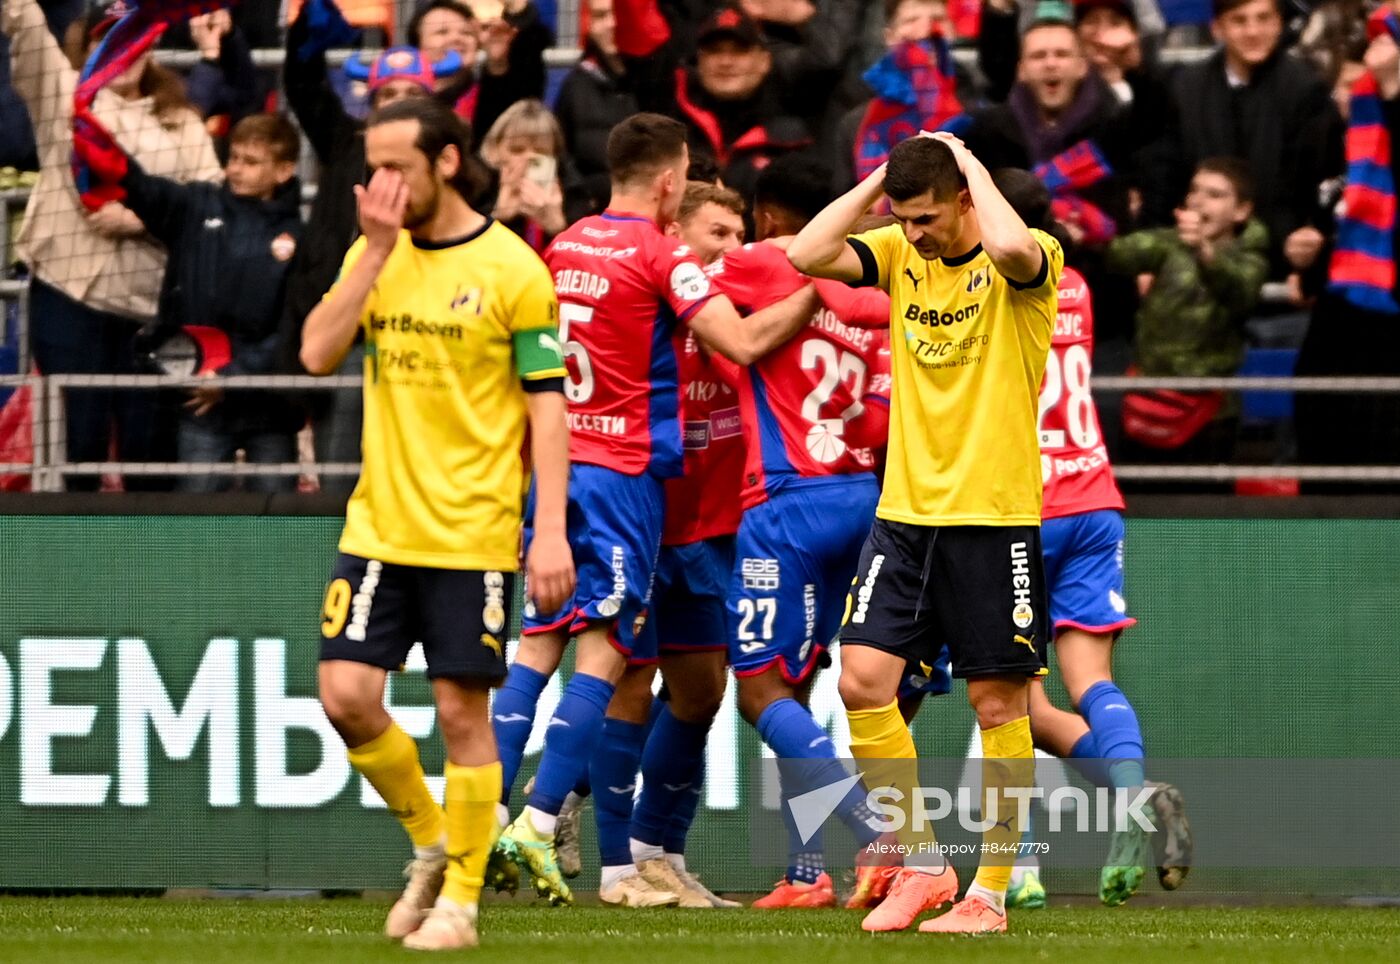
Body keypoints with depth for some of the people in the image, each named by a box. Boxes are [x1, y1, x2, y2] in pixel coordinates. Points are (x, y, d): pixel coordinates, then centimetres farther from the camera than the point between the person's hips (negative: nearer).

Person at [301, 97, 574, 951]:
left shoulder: (512, 269, -6)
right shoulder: (375, 254, 9)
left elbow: (547, 402, -6)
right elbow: (319, 353, -3)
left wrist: (551, 529, -13)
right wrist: (377, 250, -10)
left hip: (472, 533, -5)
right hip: (378, 524, 5)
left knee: (463, 710, -2)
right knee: (347, 695, -3)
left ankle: (461, 897, 9)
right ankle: (431, 845, 19)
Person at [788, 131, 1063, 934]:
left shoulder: (1026, 263, -9)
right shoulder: (900, 256, 7)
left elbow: (1011, 247, -33)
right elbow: (808, 255, -5)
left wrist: (973, 166, -17)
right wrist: (879, 181, -5)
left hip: (995, 517, -5)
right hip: (905, 509, 5)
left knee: (999, 703, 0)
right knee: (863, 679, -5)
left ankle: (990, 892, 8)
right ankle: (922, 864, 8)